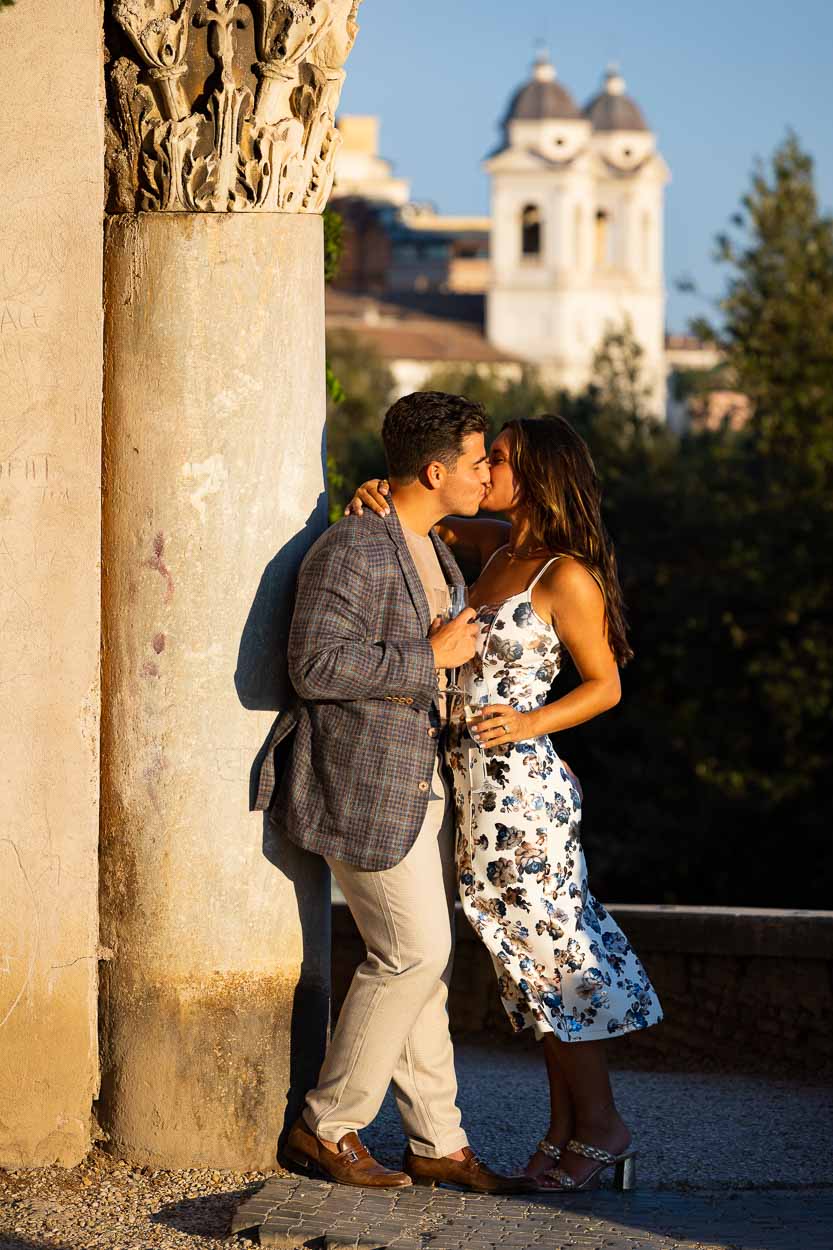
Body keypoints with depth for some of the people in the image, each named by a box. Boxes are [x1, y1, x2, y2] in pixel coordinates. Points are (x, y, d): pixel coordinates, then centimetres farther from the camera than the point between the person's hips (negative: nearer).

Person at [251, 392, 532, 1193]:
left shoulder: (430, 549, 13)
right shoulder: (351, 551, -18)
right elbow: (316, 666, -27)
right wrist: (431, 656, -21)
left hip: (421, 781, 9)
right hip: (365, 785, -9)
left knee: (423, 960, 9)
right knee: (414, 953, -9)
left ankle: (438, 1143, 14)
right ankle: (326, 1128, 2)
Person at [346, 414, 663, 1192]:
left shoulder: (567, 576, -12)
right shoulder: (496, 547, 9)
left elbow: (606, 685, -8)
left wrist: (529, 724, -22)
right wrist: (380, 500, 1)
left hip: (523, 783, -8)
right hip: (479, 780, 8)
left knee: (550, 951, -1)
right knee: (535, 956, 12)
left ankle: (600, 1129, 8)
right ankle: (566, 1127, 18)